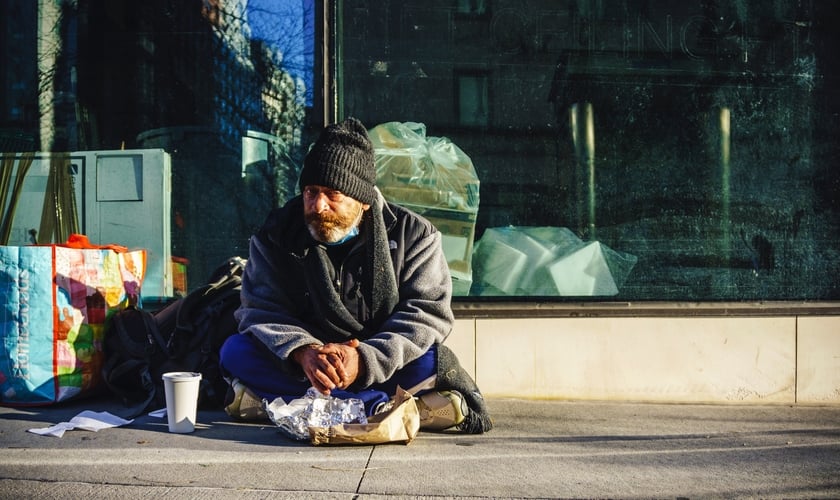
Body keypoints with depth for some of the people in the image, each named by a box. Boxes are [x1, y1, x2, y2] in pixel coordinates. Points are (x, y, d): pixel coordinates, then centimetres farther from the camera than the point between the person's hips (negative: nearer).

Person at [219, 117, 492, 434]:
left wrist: (364, 359, -29)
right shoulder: (276, 235, 1)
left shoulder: (412, 235, -4)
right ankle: (384, 406, -34)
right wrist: (302, 351, -29)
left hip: (382, 366, -2)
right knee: (235, 351, -26)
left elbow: (428, 313, -13)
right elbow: (261, 310, -7)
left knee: (434, 359, -31)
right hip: (300, 367, 2)